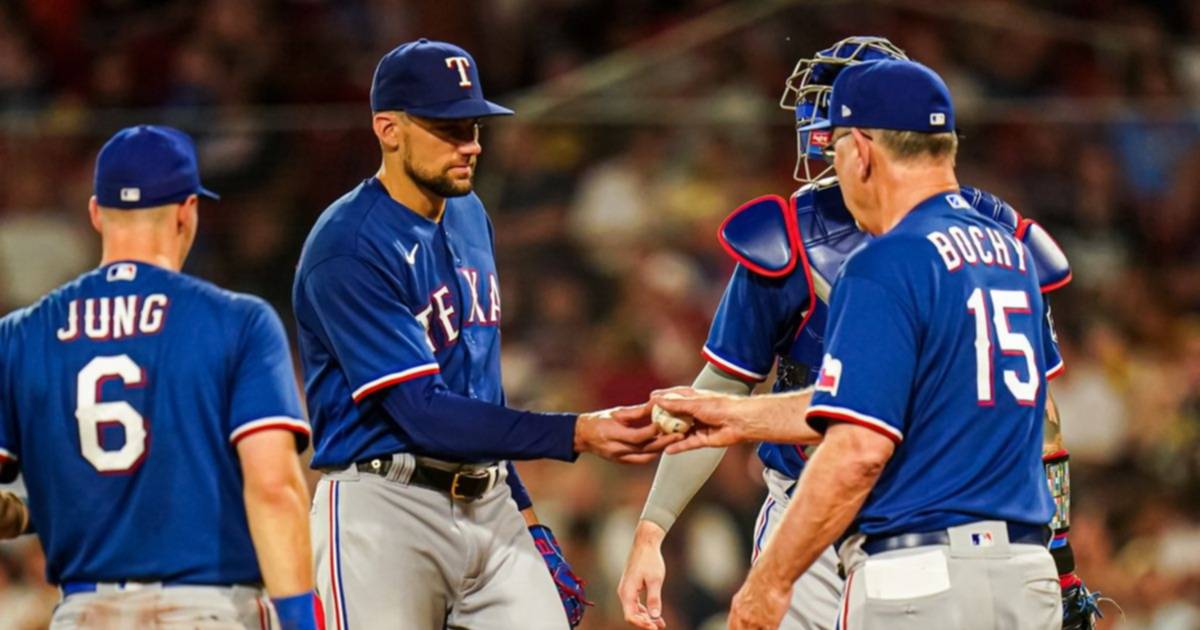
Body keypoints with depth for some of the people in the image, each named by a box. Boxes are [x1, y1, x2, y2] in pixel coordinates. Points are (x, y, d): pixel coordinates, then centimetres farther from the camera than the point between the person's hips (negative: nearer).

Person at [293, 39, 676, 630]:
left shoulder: (469, 216, 13)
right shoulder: (349, 249, -15)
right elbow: (424, 413, -20)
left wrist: (521, 509, 20)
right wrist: (576, 434, -25)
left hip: (488, 507, 7)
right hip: (384, 512, -7)